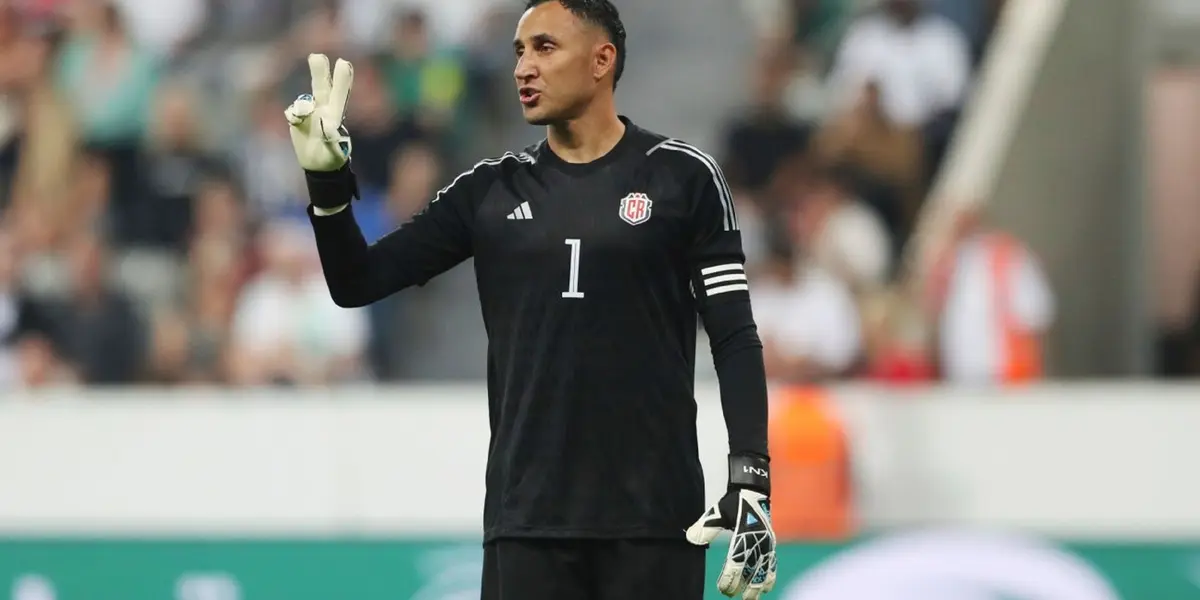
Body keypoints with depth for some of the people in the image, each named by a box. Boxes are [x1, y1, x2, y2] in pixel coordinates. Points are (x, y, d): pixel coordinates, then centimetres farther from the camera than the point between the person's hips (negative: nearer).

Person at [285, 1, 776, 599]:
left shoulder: (681, 178, 1)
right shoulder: (490, 191, 9)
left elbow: (735, 339, 0)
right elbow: (358, 283, 9)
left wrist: (751, 482, -8)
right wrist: (327, 180, -6)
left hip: (654, 521, -3)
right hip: (527, 520, 3)